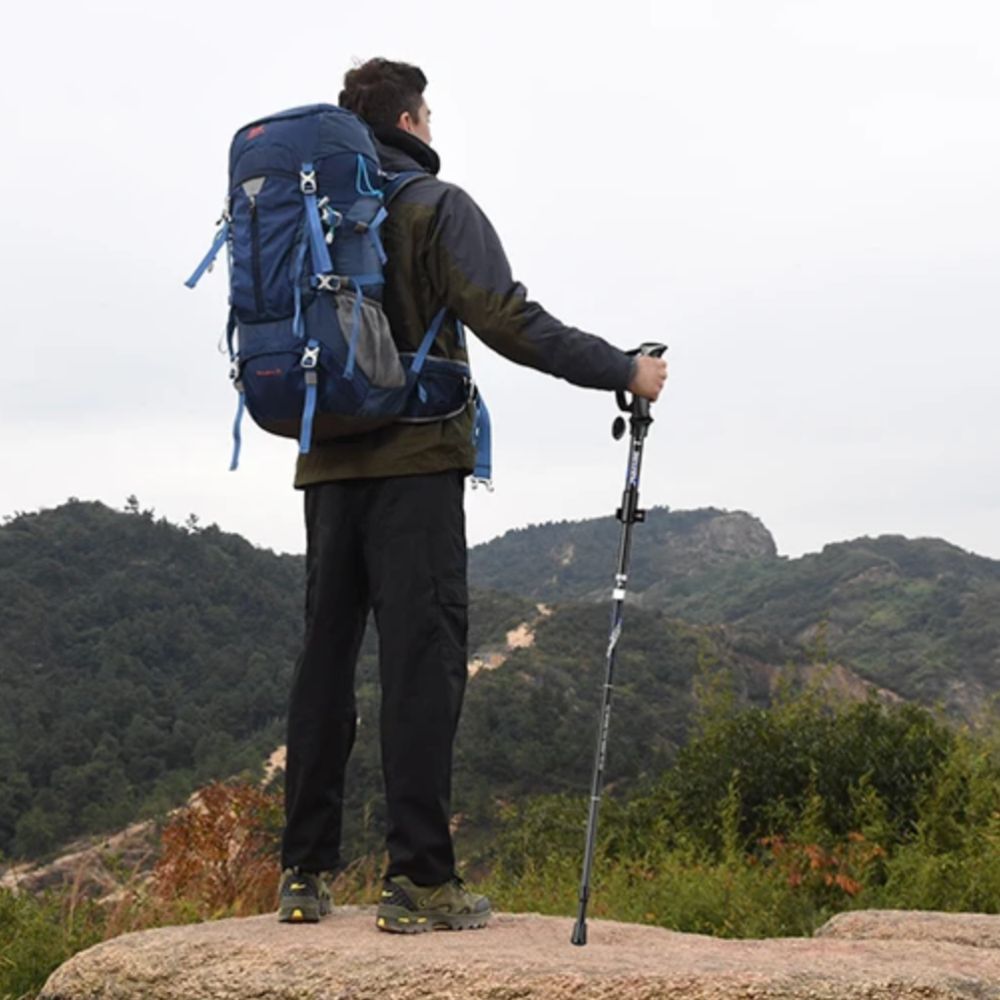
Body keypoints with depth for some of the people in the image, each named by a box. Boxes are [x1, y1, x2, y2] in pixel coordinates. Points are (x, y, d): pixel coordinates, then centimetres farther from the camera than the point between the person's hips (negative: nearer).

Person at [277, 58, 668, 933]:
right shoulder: (436, 207, -3)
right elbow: (507, 322, -13)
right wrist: (623, 370, -7)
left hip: (328, 466, 6)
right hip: (413, 461, -6)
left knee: (327, 655, 8)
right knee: (423, 658, -6)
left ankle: (306, 874, 10)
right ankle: (419, 879, -9)